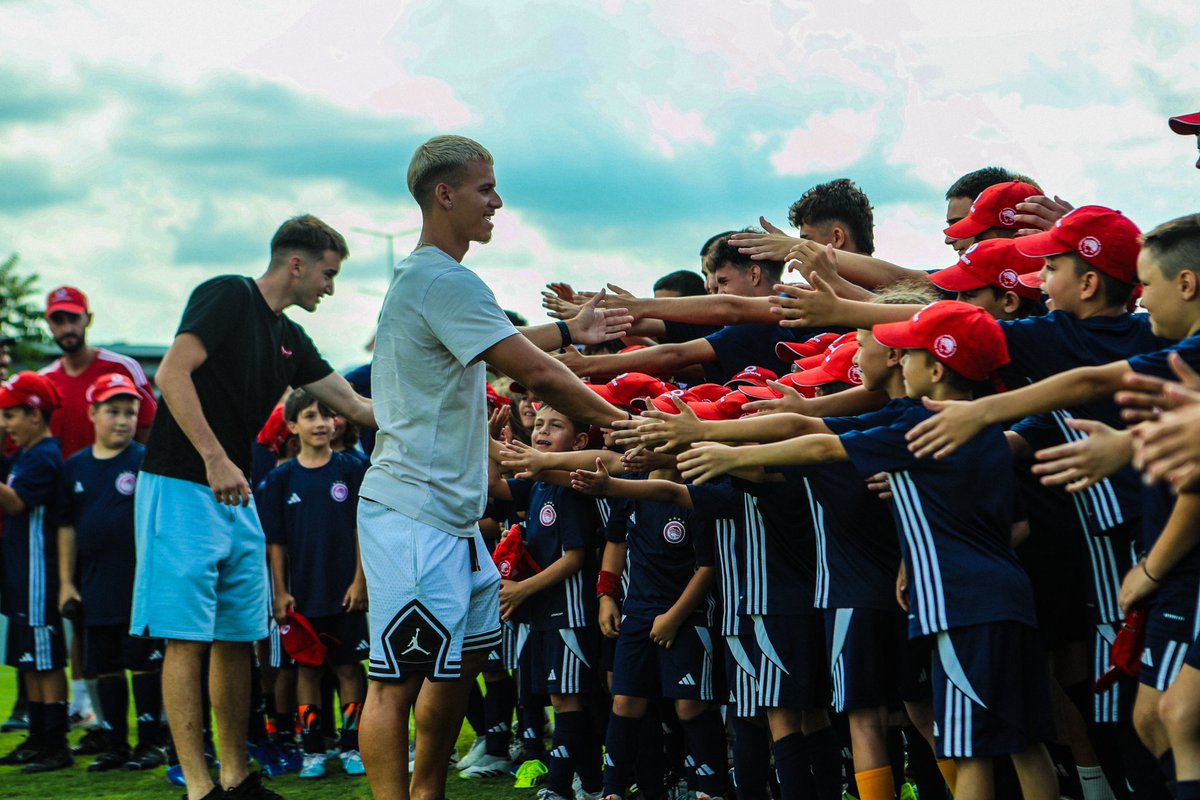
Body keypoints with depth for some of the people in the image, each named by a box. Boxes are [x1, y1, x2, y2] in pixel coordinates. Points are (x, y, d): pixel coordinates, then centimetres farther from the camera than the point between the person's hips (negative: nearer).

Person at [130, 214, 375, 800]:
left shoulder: (289, 339, 16)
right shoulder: (229, 296, -8)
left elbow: (355, 406, 20)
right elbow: (173, 373, -17)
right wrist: (215, 460, -23)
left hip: (237, 495, 9)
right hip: (183, 486, -9)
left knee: (237, 638, 9)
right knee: (186, 639, -8)